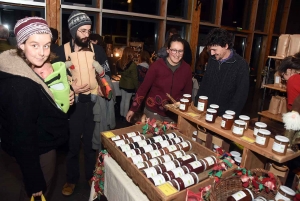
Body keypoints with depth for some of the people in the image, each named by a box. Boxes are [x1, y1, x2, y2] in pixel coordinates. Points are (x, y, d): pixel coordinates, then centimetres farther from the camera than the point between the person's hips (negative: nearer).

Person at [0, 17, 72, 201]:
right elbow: (22, 137, -28)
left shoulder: (28, 69, 0)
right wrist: (34, 182, -22)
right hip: (37, 151, -9)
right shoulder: (20, 85, -30)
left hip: (38, 146, 9)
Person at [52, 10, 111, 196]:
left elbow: (107, 72, 11)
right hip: (73, 104, -1)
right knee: (73, 144, 12)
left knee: (91, 142, 14)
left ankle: (91, 176, 34)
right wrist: (71, 88, -15)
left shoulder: (97, 50, 3)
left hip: (94, 103, 1)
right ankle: (72, 179, 33)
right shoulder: (61, 51, -3)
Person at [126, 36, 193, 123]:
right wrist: (133, 109, -9)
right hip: (153, 111, -2)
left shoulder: (186, 68, -4)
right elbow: (144, 87, -9)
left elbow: (188, 92, 5)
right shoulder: (157, 65, -12)